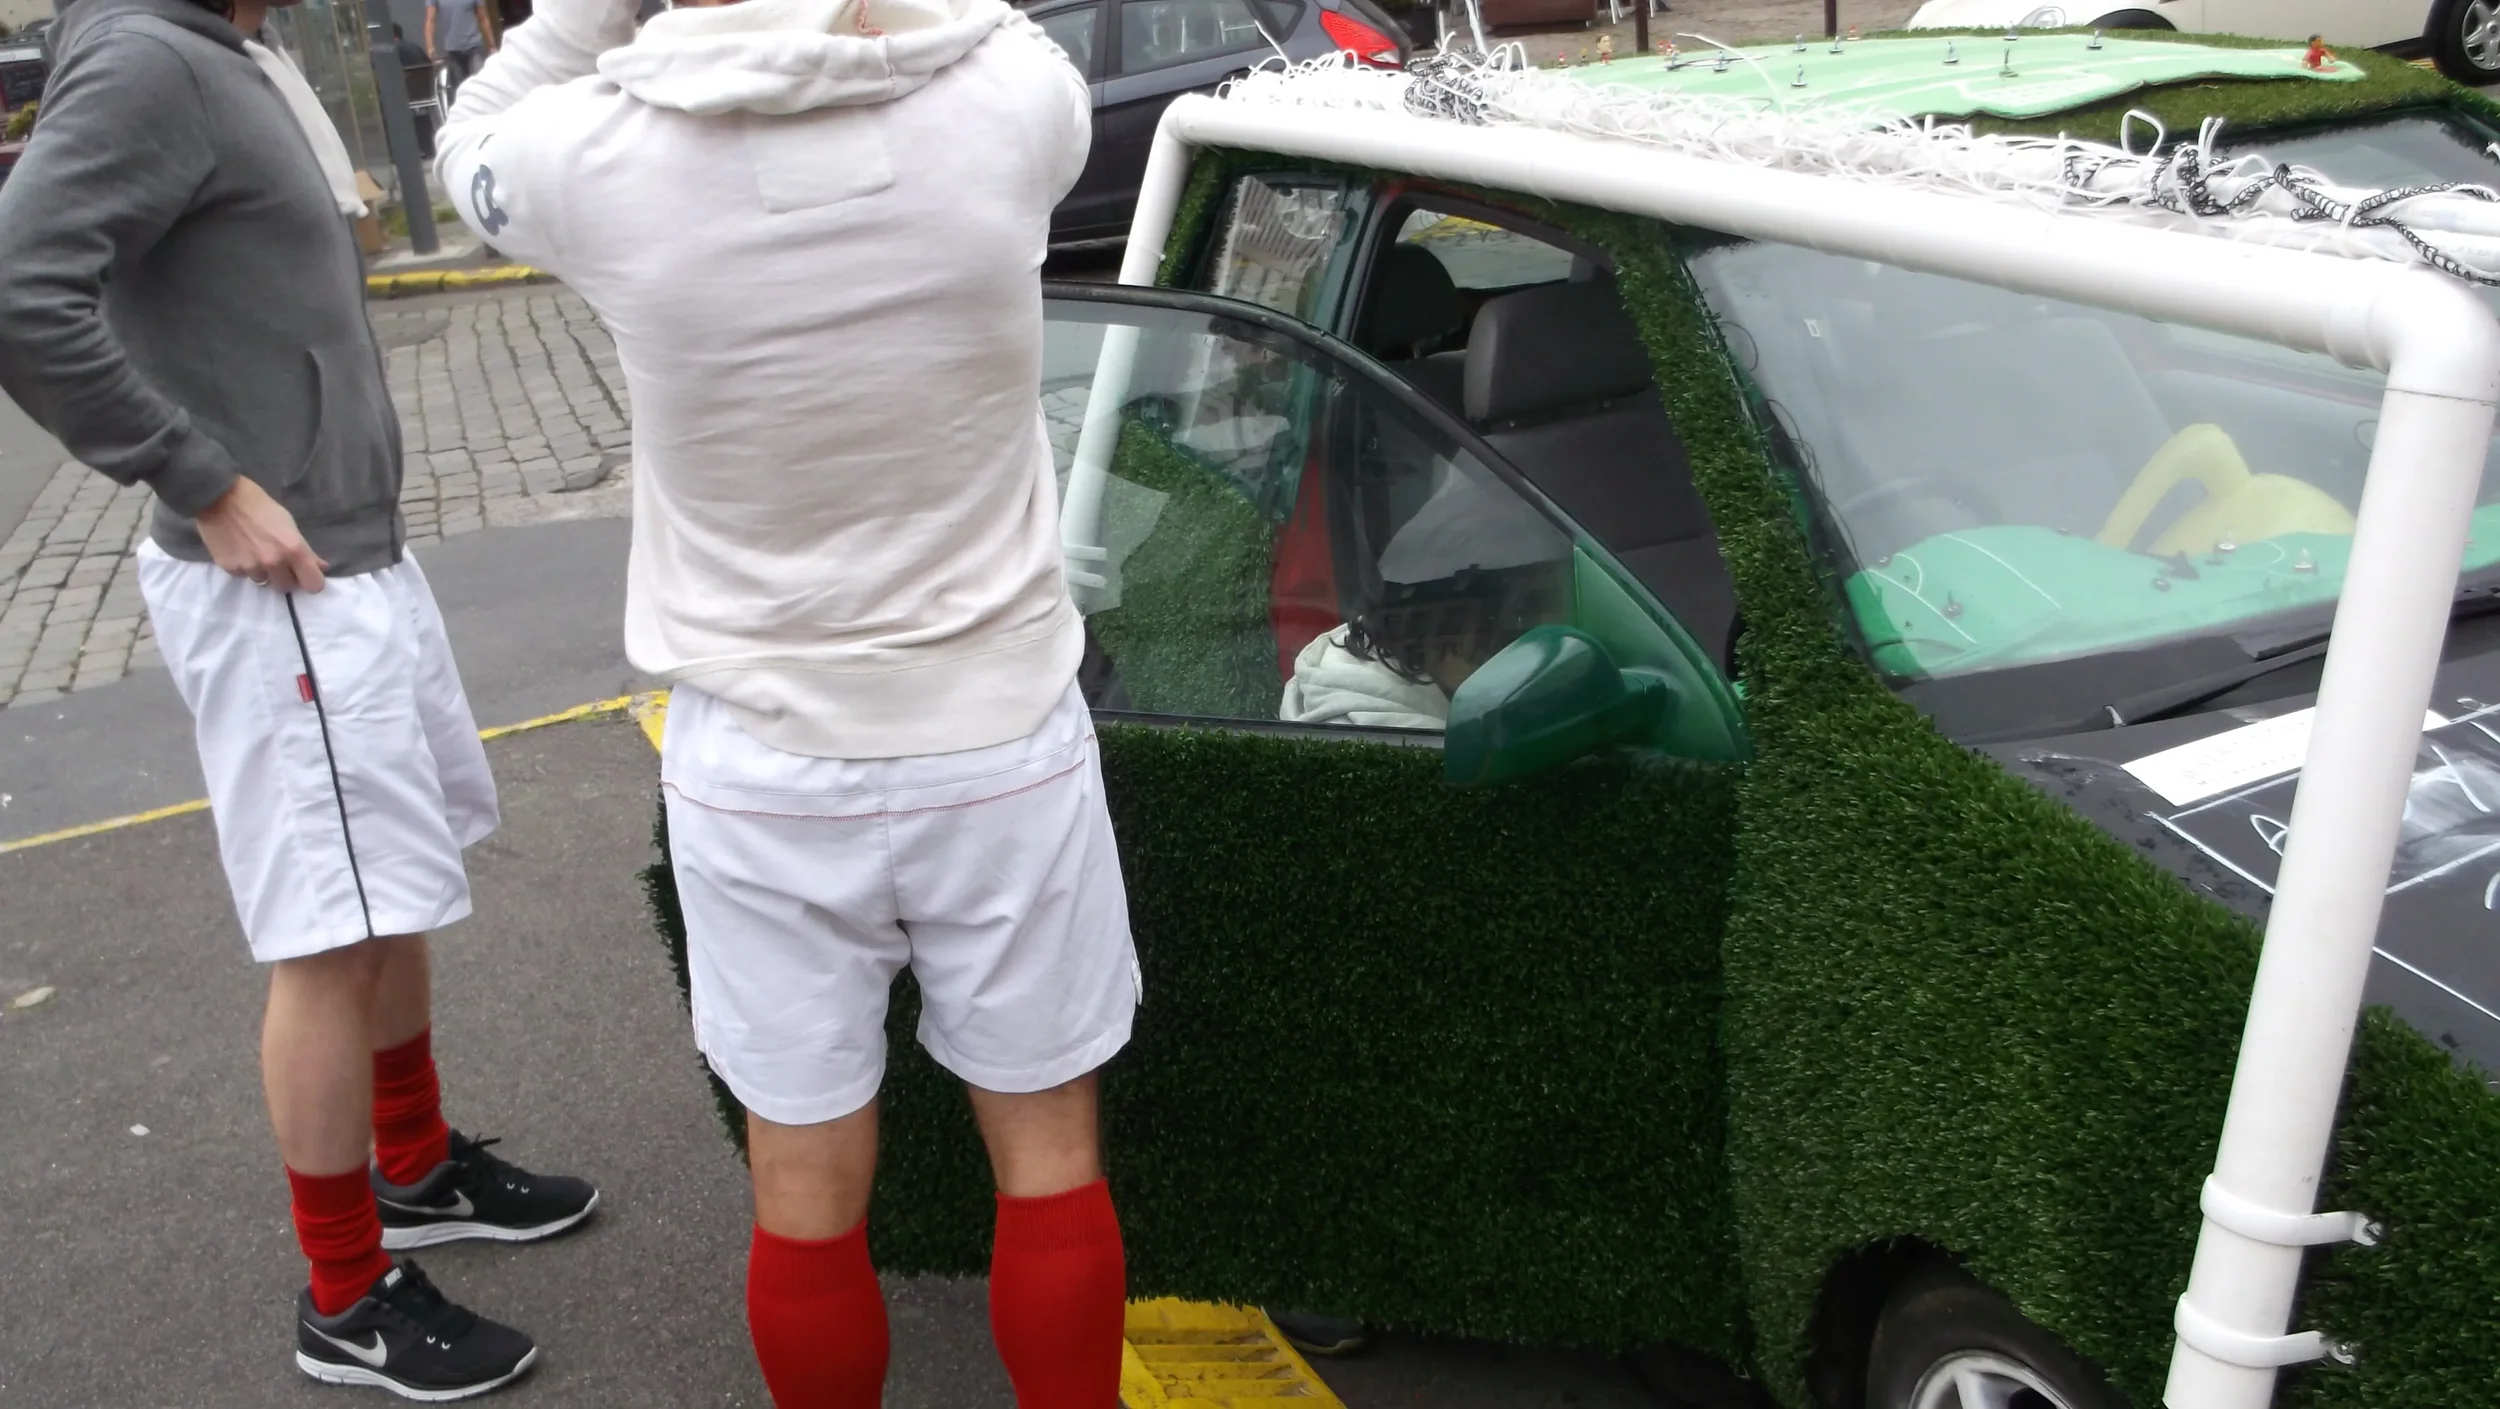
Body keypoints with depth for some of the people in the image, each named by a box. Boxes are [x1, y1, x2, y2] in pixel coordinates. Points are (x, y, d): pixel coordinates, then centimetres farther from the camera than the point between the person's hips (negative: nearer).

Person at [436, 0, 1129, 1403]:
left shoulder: (606, 152, -15)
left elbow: (476, 140, 10)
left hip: (762, 768, 0)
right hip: (1002, 743, 1)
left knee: (807, 1182, 15)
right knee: (1049, 1151, 17)